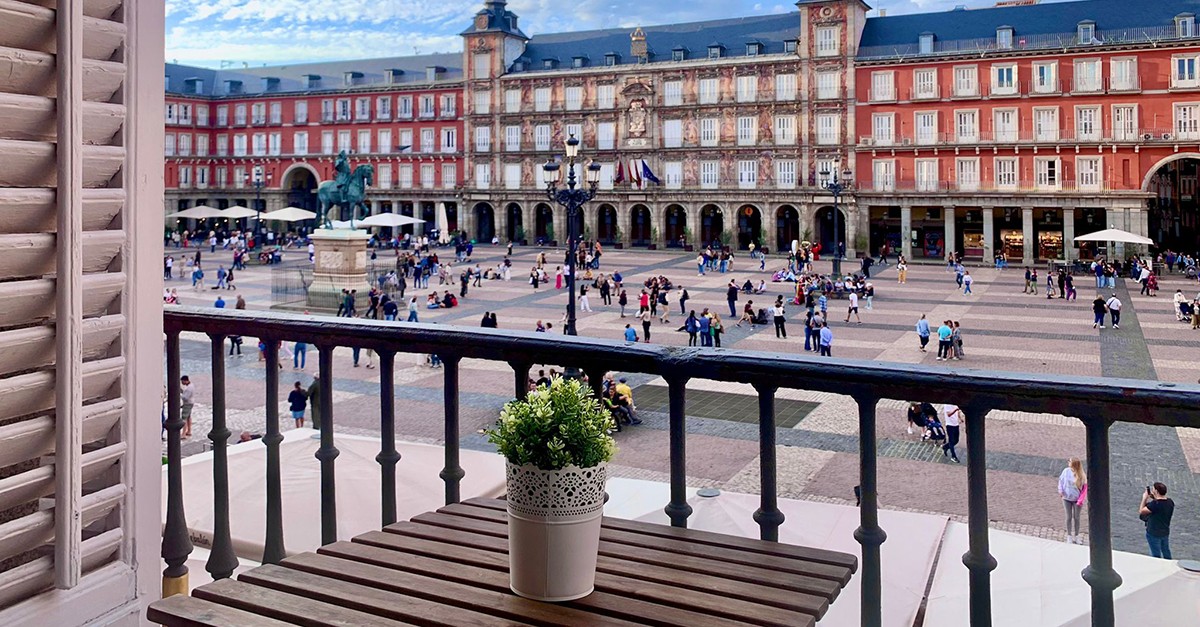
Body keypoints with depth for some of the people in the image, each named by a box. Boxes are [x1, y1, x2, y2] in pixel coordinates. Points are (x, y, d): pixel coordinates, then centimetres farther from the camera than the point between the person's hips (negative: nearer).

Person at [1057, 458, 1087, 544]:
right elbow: (1061, 479, 5)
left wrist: (1081, 500, -17)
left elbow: (1085, 488, -12)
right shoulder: (1066, 471, -11)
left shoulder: (1082, 475, -18)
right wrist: (1060, 490, -7)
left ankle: (1076, 536, 28)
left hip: (1077, 499, -1)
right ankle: (1069, 536, 22)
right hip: (1067, 498, 1)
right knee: (1069, 517, 10)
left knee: (1076, 518, 12)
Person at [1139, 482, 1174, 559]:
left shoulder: (1154, 504, -32)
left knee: (1156, 555, 11)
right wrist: (1155, 498, 6)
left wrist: (1144, 498, -10)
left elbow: (1141, 511, -19)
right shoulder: (1170, 502, -9)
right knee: (1166, 554, 26)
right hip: (1166, 532, 7)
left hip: (1154, 534, -7)